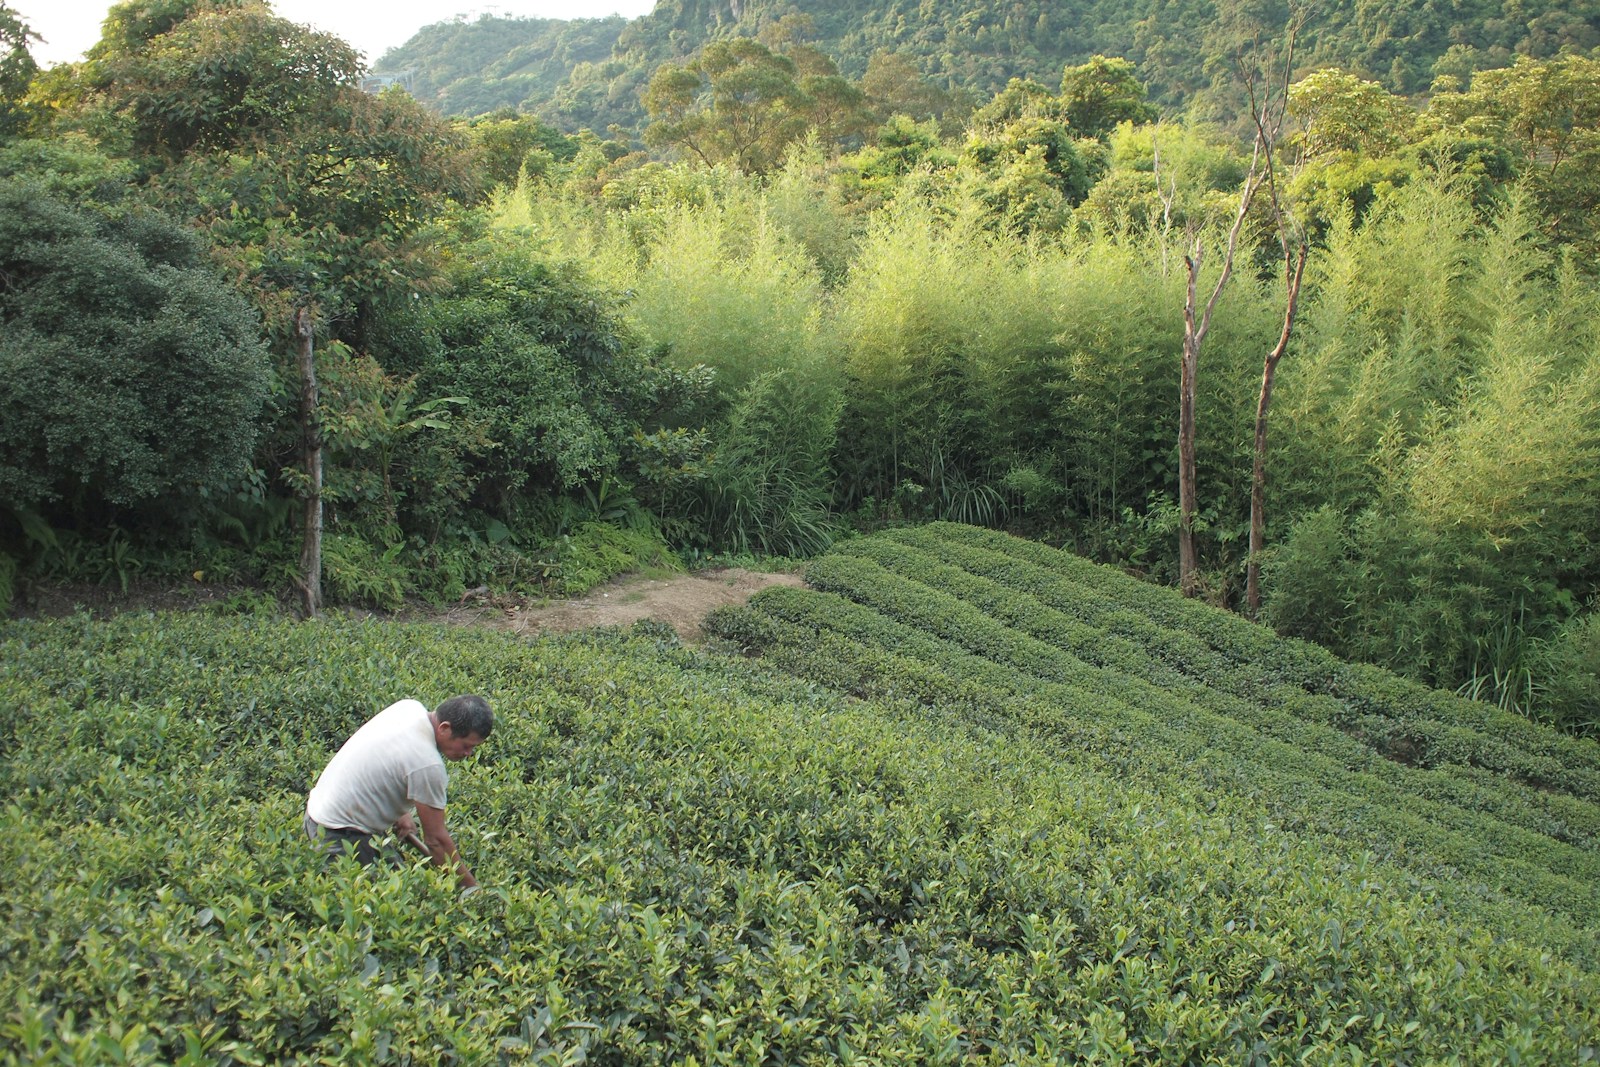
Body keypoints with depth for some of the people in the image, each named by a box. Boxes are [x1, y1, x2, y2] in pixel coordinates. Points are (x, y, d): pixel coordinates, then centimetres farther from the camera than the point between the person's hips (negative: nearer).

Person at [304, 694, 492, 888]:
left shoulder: (410, 707, -5)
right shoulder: (428, 764, -29)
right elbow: (436, 839, -20)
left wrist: (400, 812, 14)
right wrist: (472, 886, -12)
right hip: (340, 834, -10)